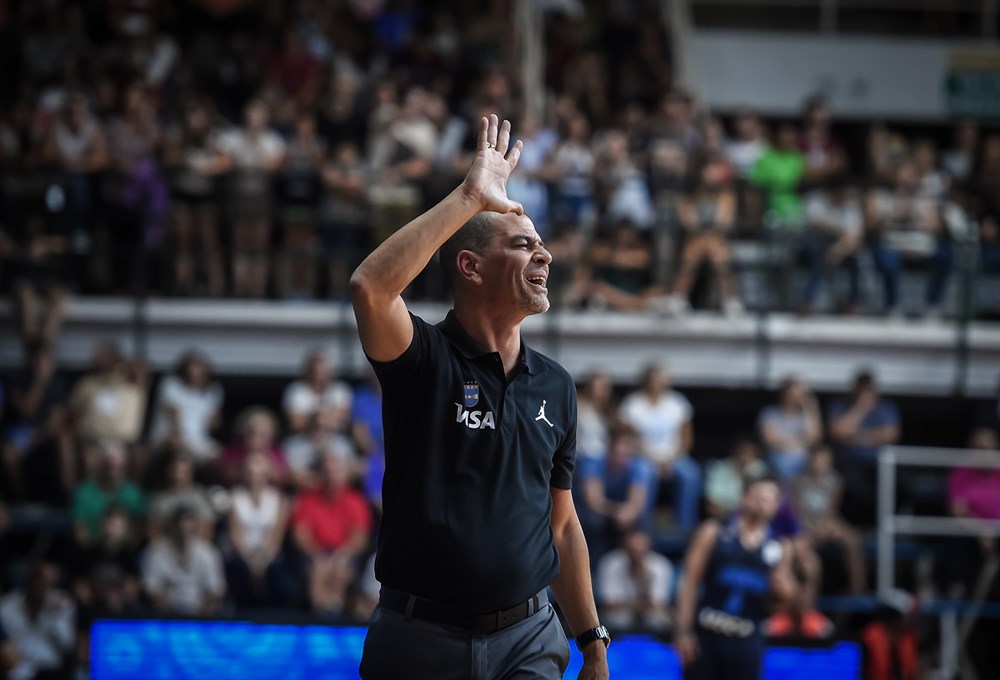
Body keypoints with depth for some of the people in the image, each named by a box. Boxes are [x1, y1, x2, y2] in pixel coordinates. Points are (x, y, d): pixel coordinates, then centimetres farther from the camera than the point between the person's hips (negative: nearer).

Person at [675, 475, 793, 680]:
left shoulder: (779, 548, 8)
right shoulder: (714, 533, 1)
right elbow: (690, 582, -2)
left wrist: (781, 589, -10)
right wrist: (684, 630, -10)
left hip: (747, 642, 2)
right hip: (706, 634, -2)